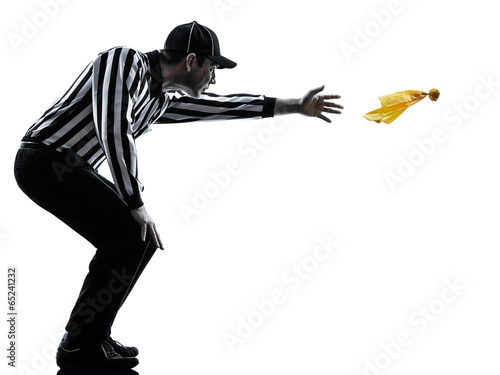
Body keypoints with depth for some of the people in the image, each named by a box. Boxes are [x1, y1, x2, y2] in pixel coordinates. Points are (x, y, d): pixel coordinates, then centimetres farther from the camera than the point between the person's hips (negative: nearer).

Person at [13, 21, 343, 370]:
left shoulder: (160, 101, 14)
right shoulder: (124, 60, -13)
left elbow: (219, 105, 19)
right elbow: (113, 131, -23)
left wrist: (295, 106, 21)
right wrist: (136, 204, -20)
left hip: (67, 168, 10)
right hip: (46, 159, -10)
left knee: (136, 239, 8)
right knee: (132, 233, -15)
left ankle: (91, 338, 12)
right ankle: (79, 345, -6)